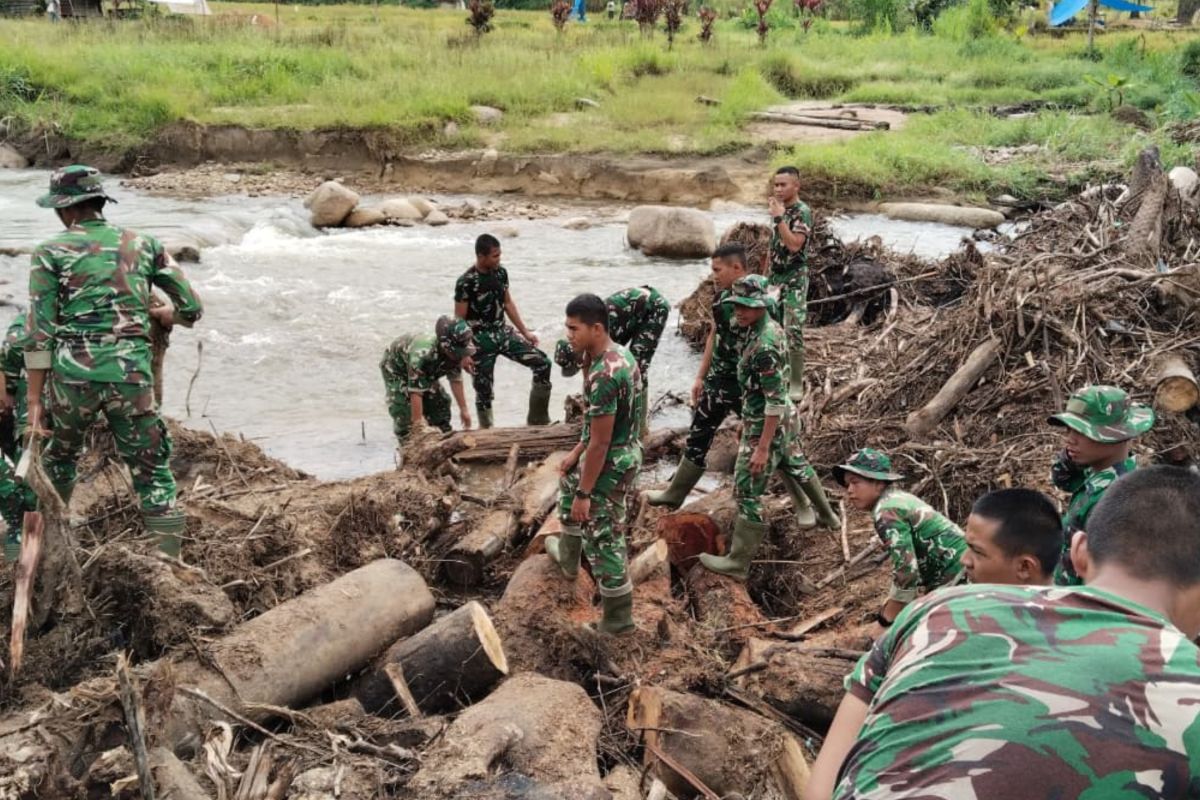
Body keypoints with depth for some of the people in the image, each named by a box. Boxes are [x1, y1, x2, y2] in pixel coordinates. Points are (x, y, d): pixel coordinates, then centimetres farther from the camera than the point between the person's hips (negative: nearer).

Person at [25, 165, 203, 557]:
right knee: (152, 472, 7)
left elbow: (40, 333, -1)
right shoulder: (144, 245, 9)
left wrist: (34, 399, 2)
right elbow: (192, 308, 11)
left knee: (59, 456, 26)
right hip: (132, 374, 1)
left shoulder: (51, 252, 3)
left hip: (74, 374, 0)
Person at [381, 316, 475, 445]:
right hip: (396, 367, -7)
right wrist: (418, 423, -42)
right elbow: (416, 392, -44)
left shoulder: (455, 353, -26)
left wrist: (464, 410, -7)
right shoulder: (423, 354, -47)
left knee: (441, 402, 3)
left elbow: (456, 380, -11)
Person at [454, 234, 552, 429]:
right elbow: (459, 321, -14)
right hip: (481, 340, -6)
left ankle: (537, 420, 7)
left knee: (543, 363, -5)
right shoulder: (466, 282, -18)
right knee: (484, 391, 2)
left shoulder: (501, 272, 0)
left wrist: (525, 332, 15)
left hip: (503, 332, 6)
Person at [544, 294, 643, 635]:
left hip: (610, 463, -10)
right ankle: (567, 555, 55)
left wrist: (585, 494, -20)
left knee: (602, 539, 2)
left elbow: (600, 443, -27)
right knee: (568, 486, 34)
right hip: (621, 450, 10)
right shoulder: (617, 354, 1)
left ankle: (618, 618, 16)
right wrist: (577, 452, 19)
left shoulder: (603, 375, -31)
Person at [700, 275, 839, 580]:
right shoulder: (770, 326, 0)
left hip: (766, 425, -10)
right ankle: (827, 516, 53)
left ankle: (738, 562, 7)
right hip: (785, 418, 10)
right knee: (796, 466, 31)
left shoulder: (763, 346, -30)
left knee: (747, 492, -2)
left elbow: (776, 401, -29)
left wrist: (762, 447, -27)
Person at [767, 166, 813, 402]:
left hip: (794, 279, -8)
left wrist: (779, 217, -25)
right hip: (775, 277, 8)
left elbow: (794, 245, -26)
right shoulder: (778, 209, 11)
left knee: (793, 332, -9)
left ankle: (796, 383, -2)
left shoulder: (802, 212, -14)